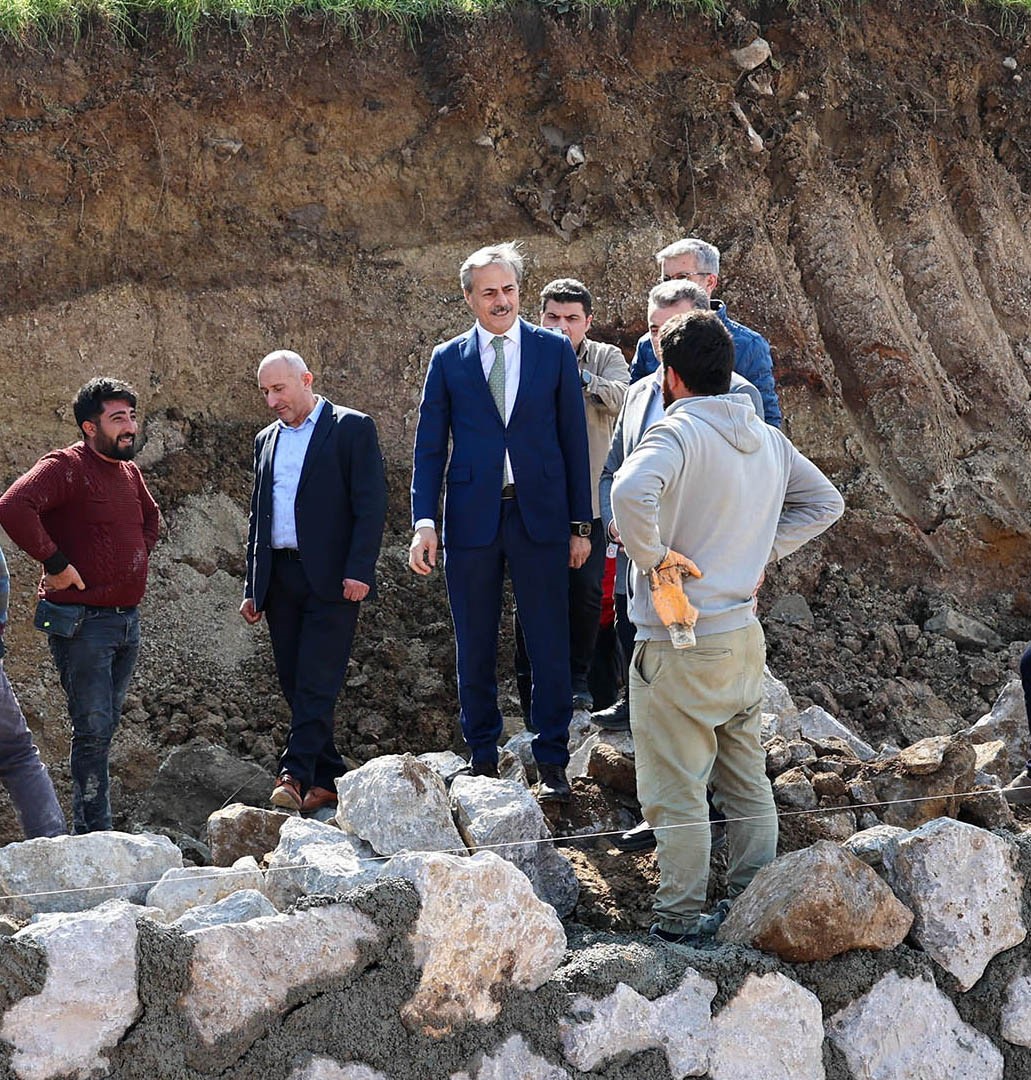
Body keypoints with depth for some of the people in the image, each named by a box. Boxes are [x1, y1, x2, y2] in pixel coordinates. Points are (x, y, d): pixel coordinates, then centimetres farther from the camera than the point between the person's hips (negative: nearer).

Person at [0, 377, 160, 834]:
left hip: (127, 619, 8)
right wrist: (54, 561, -24)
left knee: (105, 727, 13)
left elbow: (151, 517, 35)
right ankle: (93, 834, -3)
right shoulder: (65, 467, -13)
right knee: (93, 729, -8)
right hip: (82, 621, -8)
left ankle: (93, 826, 21)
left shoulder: (129, 471, 14)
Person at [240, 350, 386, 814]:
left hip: (331, 579, -6)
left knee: (317, 682, -11)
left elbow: (371, 505, -6)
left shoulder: (351, 428, 1)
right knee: (295, 684, 5)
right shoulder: (266, 440, 19)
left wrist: (358, 570, -15)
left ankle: (295, 774, -15)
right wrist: (252, 587, 16)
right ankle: (327, 778, 11)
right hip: (280, 579, 6)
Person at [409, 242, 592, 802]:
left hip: (540, 514, -1)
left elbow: (573, 438, 6)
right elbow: (429, 447, 6)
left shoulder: (555, 350, 6)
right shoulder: (447, 359, 7)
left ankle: (552, 762, 7)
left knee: (550, 645, -1)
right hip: (471, 518, 1)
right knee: (474, 648, 7)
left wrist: (580, 523, 2)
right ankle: (482, 760, 18)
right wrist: (424, 522, -6)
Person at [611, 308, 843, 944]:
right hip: (746, 635, 7)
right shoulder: (768, 438, 7)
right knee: (748, 782, 16)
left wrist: (653, 557, -21)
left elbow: (631, 492, -37)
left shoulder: (677, 432, -17)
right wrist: (762, 552, 13)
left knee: (676, 793, 2)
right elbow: (826, 501, 20)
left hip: (680, 645, -7)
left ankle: (680, 921, 8)